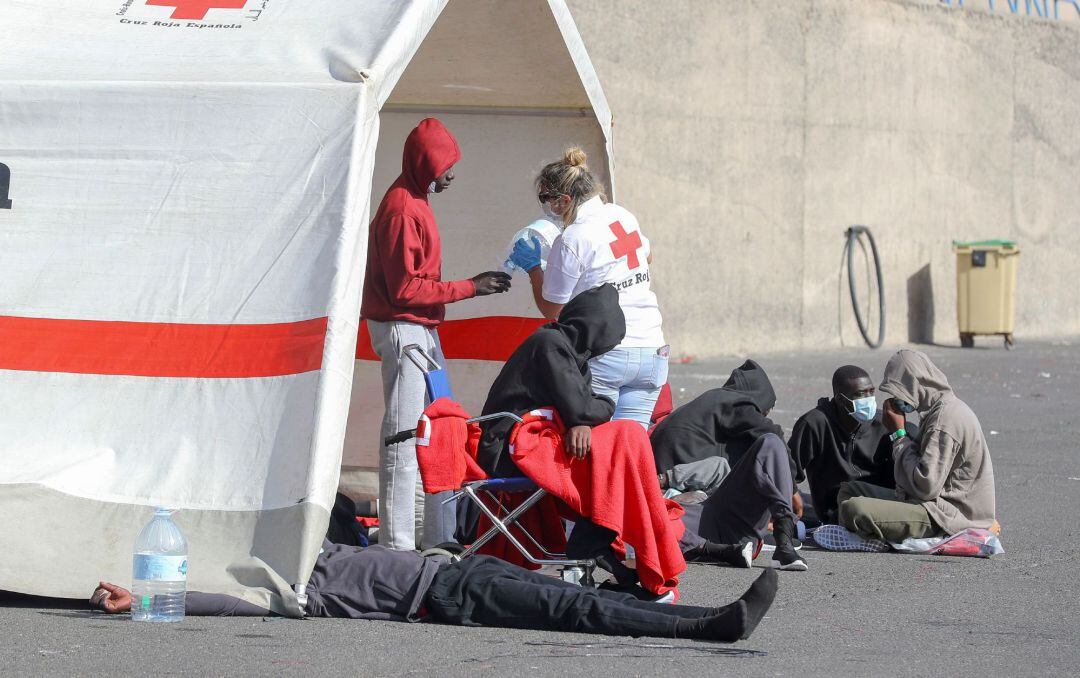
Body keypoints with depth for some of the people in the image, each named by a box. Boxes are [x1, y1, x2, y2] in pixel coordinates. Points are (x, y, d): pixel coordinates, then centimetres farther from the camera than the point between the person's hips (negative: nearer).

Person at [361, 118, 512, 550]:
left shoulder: (415, 201, 15)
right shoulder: (402, 211, -17)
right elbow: (405, 288, -19)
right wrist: (468, 288, -15)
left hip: (422, 330, 11)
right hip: (403, 330, -11)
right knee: (403, 436, -9)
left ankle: (440, 538, 20)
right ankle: (397, 547, -7)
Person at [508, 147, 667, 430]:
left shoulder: (570, 242, -12)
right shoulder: (622, 215, 10)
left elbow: (552, 310, -2)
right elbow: (646, 256, 32)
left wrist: (533, 267, 10)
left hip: (604, 353, -7)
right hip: (652, 350, 7)